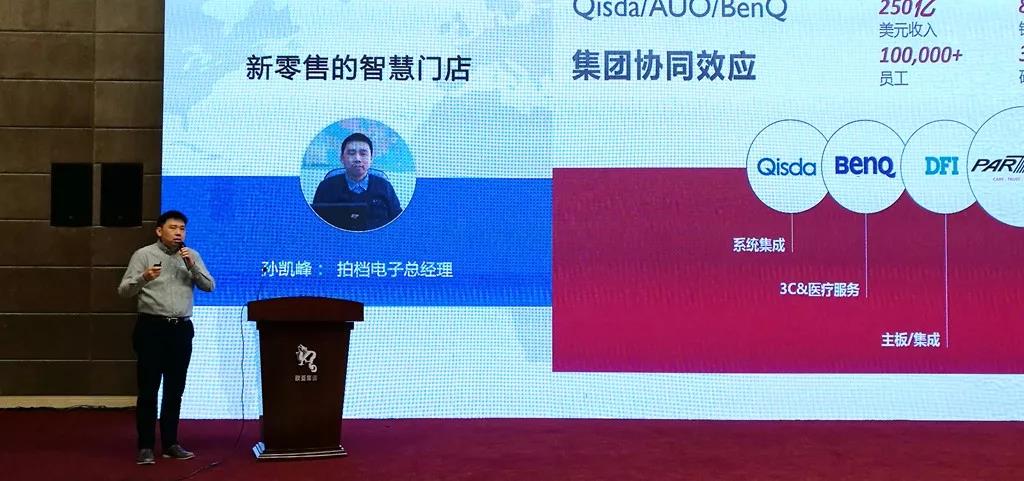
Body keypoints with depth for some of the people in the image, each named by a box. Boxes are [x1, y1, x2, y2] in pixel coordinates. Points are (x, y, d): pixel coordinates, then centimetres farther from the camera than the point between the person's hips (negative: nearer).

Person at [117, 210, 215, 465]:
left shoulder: (192, 256, 9)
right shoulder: (143, 254, -2)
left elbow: (209, 286, 3)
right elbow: (124, 290, -6)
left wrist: (192, 265, -11)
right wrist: (143, 278, -25)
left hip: (181, 328, 4)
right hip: (152, 327, -4)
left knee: (175, 389, 8)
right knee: (148, 390, -4)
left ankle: (170, 444, 16)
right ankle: (145, 447, 0)